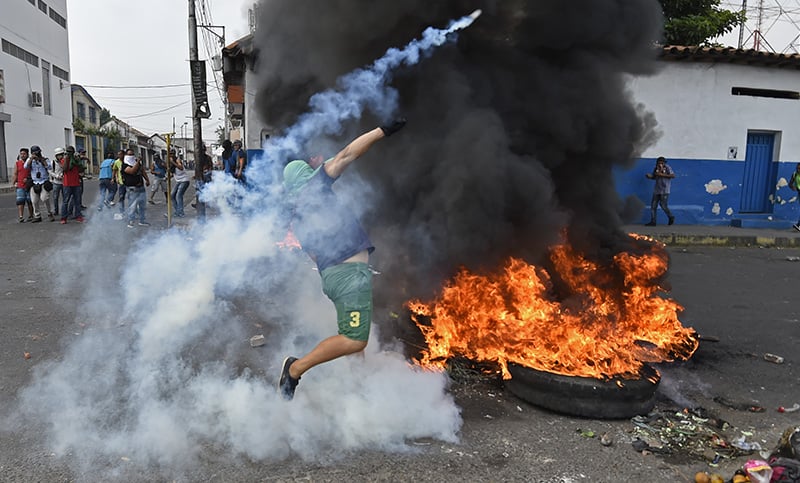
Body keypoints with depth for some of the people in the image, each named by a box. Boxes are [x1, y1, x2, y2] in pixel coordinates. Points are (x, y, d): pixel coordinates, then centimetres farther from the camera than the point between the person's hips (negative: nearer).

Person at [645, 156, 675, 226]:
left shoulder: (667, 167, -10)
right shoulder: (656, 168, 5)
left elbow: (673, 175, -18)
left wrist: (662, 174, -23)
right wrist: (649, 176, -5)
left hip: (664, 190, -6)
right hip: (657, 190, 6)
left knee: (663, 205, -6)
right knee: (653, 205, 2)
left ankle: (671, 217, 18)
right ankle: (653, 221, 6)